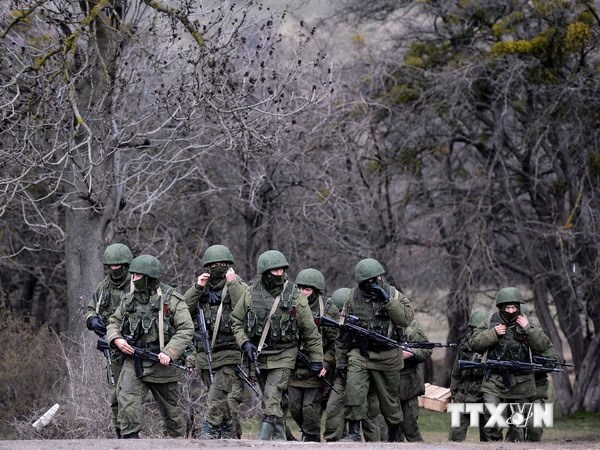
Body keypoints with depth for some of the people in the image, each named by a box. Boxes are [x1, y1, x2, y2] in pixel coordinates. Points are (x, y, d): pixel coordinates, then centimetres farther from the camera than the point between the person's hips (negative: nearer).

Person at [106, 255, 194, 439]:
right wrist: (117, 339, -6)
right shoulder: (129, 299, 7)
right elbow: (114, 322, 16)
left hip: (161, 364, -3)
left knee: (171, 410, 13)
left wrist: (169, 352, -24)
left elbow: (186, 330, -13)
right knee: (127, 402, -18)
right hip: (133, 362, 3)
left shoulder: (172, 299, -8)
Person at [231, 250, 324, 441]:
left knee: (272, 400, -16)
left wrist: (316, 360, 0)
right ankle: (280, 441, 22)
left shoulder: (295, 296, -9)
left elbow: (310, 331, -2)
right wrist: (244, 343, -7)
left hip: (283, 356, -4)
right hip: (258, 355, 4)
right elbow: (236, 320, 9)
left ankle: (262, 442, -19)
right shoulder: (250, 294, -3)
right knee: (270, 400, 12)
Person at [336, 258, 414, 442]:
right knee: (354, 388, -23)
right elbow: (343, 332, 10)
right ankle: (354, 431, -18)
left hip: (387, 356, 0)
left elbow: (407, 318, -15)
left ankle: (394, 434, 31)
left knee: (389, 397, 11)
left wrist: (387, 300, -21)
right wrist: (340, 361, 10)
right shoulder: (353, 299, 2)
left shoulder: (393, 294, 0)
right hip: (360, 355, 0)